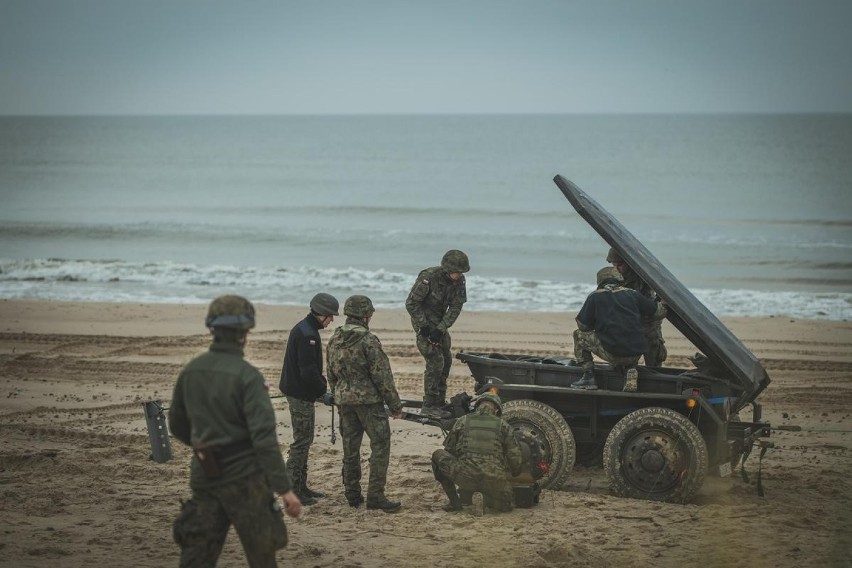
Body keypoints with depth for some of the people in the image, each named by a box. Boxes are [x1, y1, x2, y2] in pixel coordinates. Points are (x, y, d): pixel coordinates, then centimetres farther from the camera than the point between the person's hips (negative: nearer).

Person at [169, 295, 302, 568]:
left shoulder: (190, 371, 3)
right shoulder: (246, 376, -16)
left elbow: (177, 425, 15)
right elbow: (264, 436, -23)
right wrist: (285, 488, -22)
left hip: (204, 476, 5)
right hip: (243, 477, -5)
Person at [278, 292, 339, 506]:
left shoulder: (304, 329, 13)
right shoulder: (307, 334, -21)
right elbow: (308, 371, -24)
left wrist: (322, 382, 10)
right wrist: (324, 388, -11)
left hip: (298, 392, 11)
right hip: (301, 395, -11)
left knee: (304, 440, 16)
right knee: (302, 441, -6)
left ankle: (300, 486, 24)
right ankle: (293, 490, -2)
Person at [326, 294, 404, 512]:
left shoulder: (334, 340, 6)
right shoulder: (368, 341, -15)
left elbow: (331, 374, 15)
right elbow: (382, 376, -14)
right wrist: (395, 405, -7)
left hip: (344, 399, 7)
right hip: (368, 400, -7)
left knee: (350, 448, 13)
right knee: (380, 445, -2)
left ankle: (352, 495, 17)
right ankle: (375, 496, -7)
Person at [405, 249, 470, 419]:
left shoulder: (459, 280, -8)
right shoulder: (428, 277, -25)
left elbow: (456, 307, -7)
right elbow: (411, 303, -20)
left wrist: (440, 329, -18)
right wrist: (424, 327, -22)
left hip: (440, 323, 7)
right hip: (424, 322, -7)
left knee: (446, 361, 10)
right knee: (435, 361, -15)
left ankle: (440, 402, 20)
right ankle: (429, 406, -10)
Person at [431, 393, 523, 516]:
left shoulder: (463, 421, 14)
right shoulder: (502, 425, 13)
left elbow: (449, 450, 23)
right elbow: (515, 457, 11)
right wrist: (512, 474, 34)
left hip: (465, 478, -1)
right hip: (494, 481, 1)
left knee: (438, 455, 24)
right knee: (506, 507, 29)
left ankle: (454, 501, 18)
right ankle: (485, 498, -5)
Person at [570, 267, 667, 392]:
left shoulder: (595, 296, 5)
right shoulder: (632, 294, 12)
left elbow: (583, 325, 8)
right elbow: (660, 311, 15)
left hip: (613, 353, -3)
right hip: (637, 353, 3)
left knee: (579, 335, 19)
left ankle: (589, 376, 12)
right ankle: (631, 372, 8)